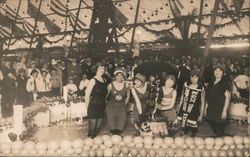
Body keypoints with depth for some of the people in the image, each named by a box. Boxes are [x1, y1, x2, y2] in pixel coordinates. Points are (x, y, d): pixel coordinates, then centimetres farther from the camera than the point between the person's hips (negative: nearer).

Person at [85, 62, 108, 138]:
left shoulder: (104, 80, 9)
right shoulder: (93, 80, -11)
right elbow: (87, 95, -12)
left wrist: (104, 104, 11)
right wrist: (87, 108, -10)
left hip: (102, 107, 6)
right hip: (93, 107, -6)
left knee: (98, 129, 14)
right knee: (92, 130, -1)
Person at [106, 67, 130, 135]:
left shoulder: (126, 85, -2)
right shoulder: (110, 85, -9)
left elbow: (128, 96, 12)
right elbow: (106, 96, -2)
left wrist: (125, 104, 11)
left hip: (122, 108, 2)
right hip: (112, 107, -2)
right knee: (113, 129, 2)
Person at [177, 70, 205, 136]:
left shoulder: (201, 88, -10)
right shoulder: (186, 84, 0)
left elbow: (202, 102, -3)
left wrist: (201, 115, -2)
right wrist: (179, 108, 17)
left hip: (194, 113, -3)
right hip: (183, 111, 3)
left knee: (193, 130, -2)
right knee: (184, 129, 10)